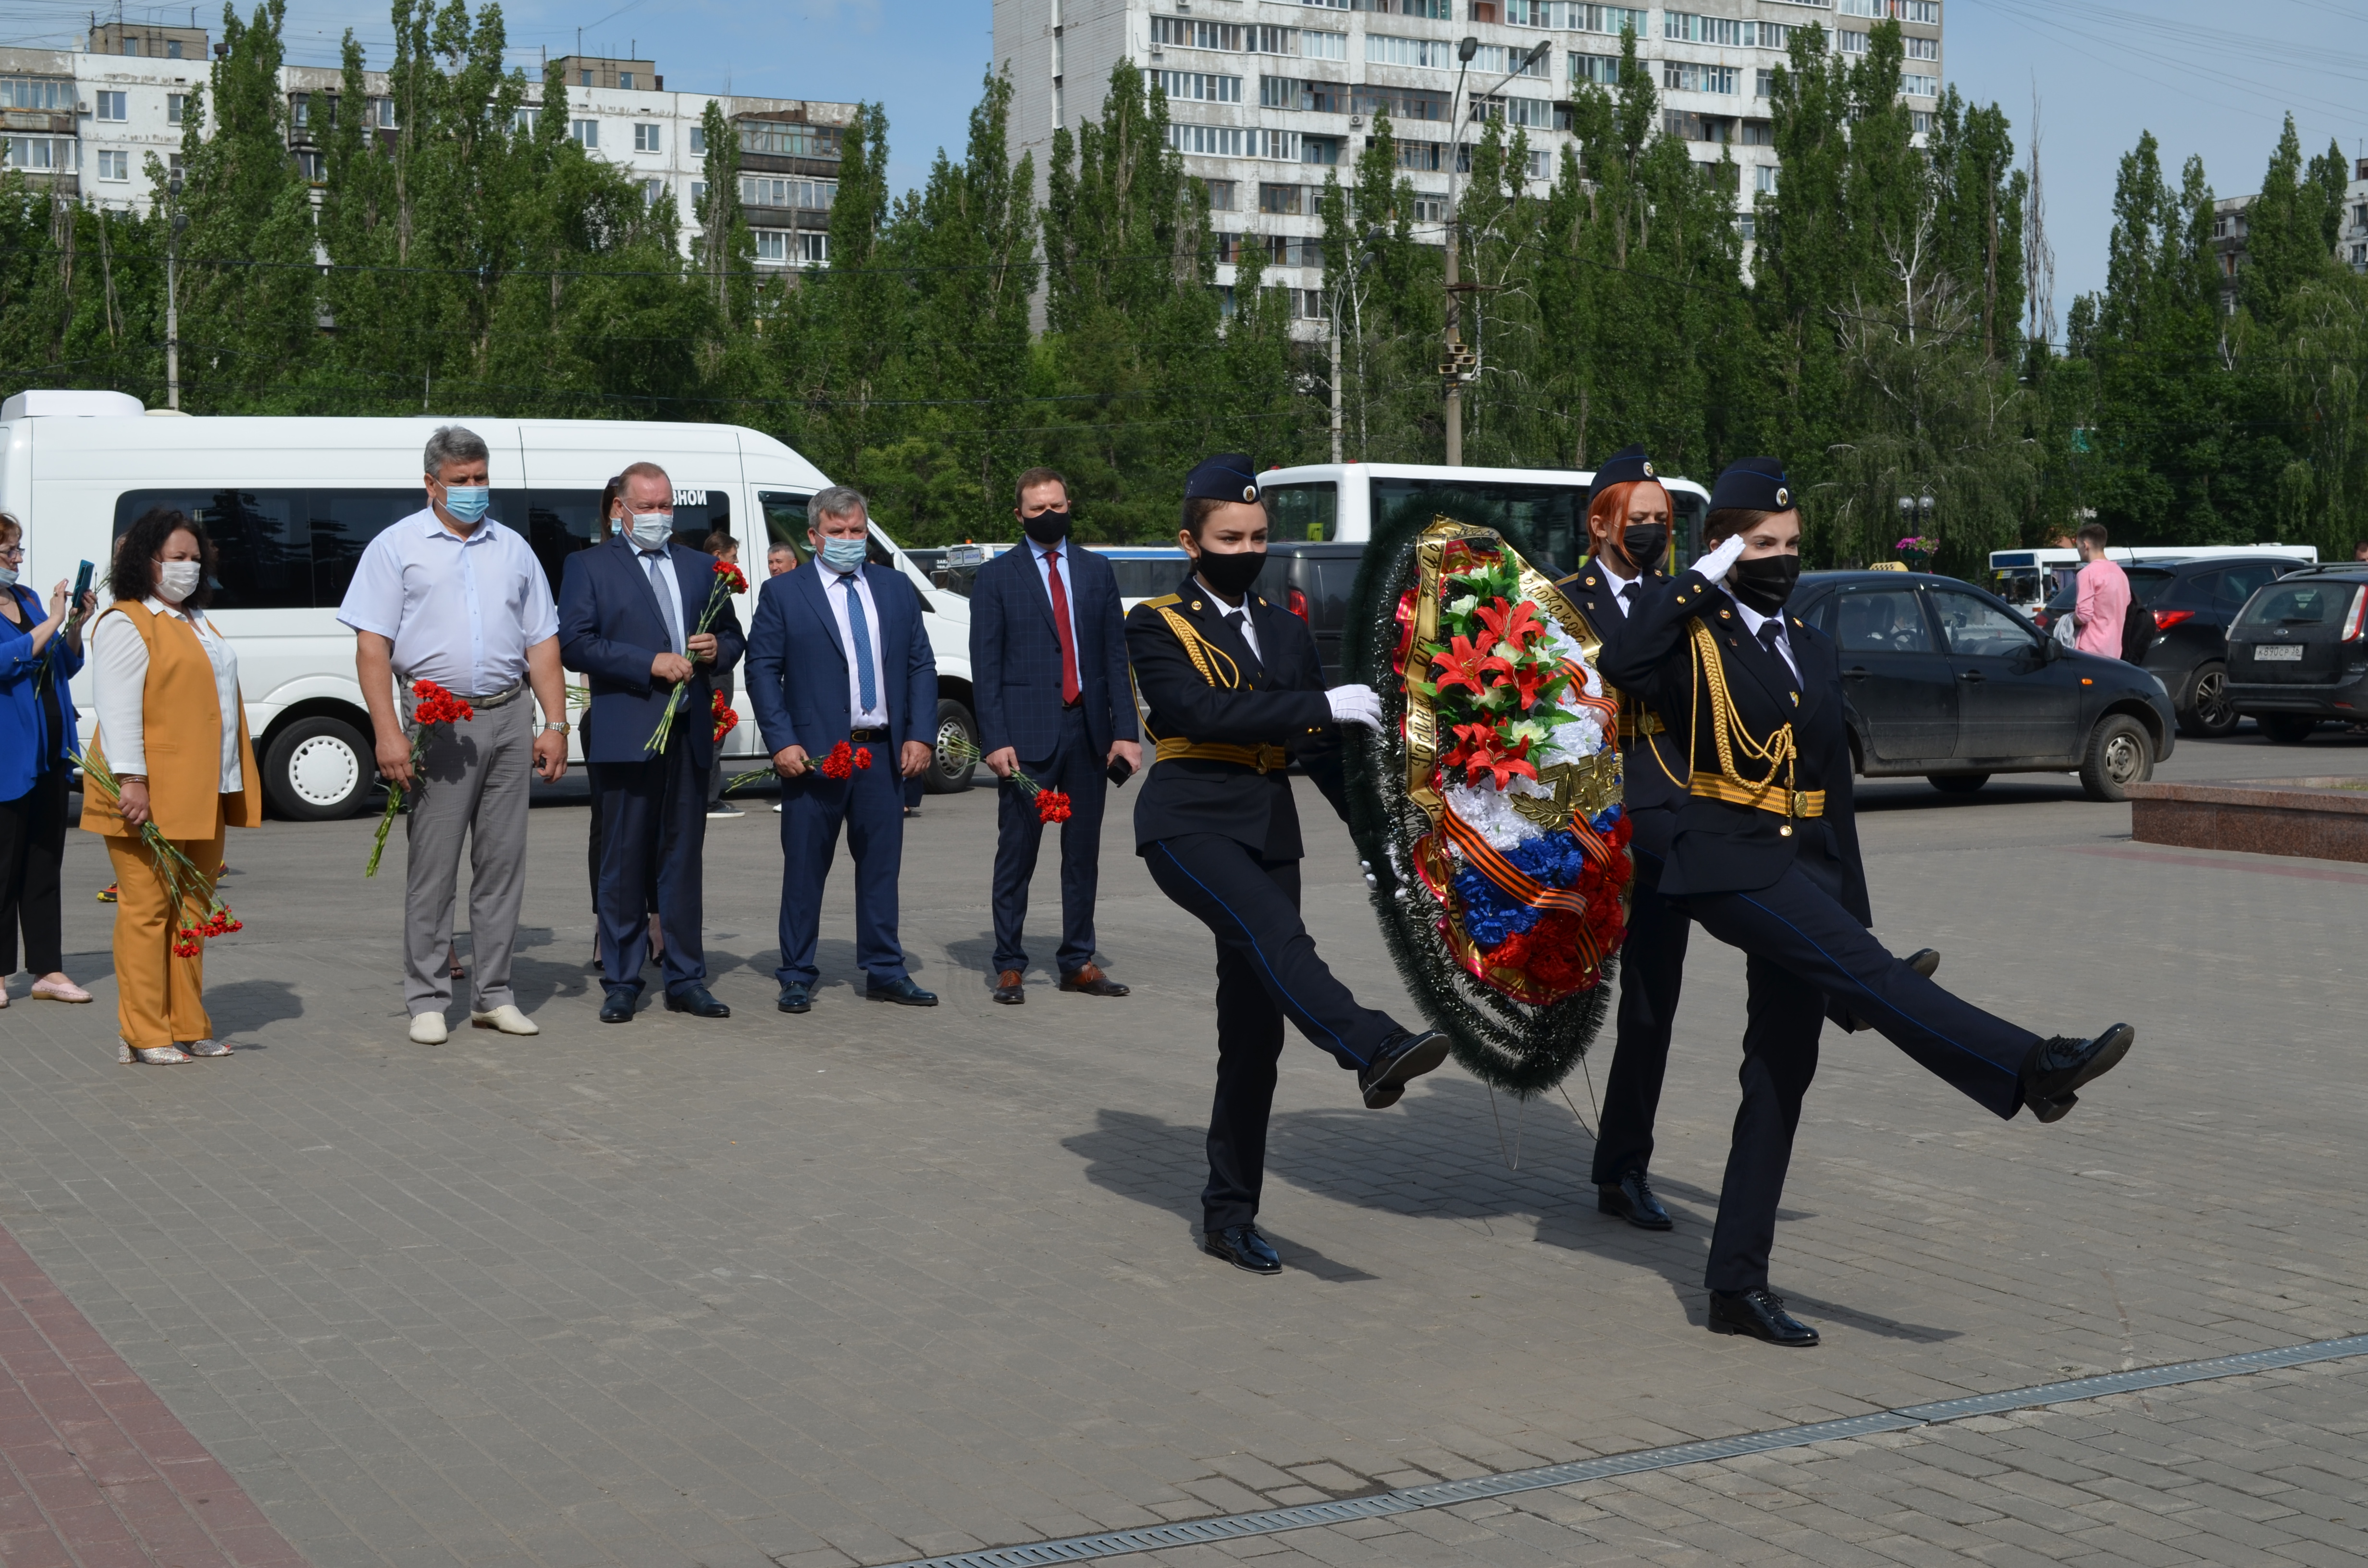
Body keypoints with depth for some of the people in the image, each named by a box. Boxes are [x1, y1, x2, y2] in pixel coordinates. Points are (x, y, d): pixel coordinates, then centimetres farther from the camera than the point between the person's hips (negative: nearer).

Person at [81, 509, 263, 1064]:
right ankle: (144, 1035, -2)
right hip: (150, 796, -9)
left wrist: (234, 785, 22)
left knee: (192, 908, 10)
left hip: (201, 796, 9)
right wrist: (132, 781, -23)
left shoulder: (197, 623, 21)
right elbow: (118, 710, -15)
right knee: (147, 908, -6)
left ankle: (189, 1027, 16)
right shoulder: (125, 624, -7)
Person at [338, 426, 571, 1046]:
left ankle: (494, 995, 13)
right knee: (432, 865, -2)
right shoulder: (397, 546, 2)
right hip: (439, 721, -4)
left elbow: (541, 643, 15)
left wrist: (556, 724, 6)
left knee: (503, 860, 6)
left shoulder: (513, 548, 15)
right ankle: (427, 1000, 5)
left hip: (509, 718, 4)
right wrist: (388, 734, -14)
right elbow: (372, 647, -5)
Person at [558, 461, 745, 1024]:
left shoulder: (701, 566, 17)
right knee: (624, 864, 0)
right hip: (626, 738, -4)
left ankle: (685, 980, 13)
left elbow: (732, 636, 22)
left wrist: (717, 650, -2)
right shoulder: (588, 566, 3)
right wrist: (651, 664, -15)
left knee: (684, 861, 8)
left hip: (690, 735, 4)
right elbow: (575, 644, -8)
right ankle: (621, 983, 8)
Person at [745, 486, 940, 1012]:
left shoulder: (896, 588, 12)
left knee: (881, 865, 8)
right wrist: (782, 743, -11)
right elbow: (761, 669, -2)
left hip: (884, 753, 3)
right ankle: (797, 977, 11)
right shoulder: (782, 593, 1)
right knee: (805, 869, 3)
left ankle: (885, 972, 17)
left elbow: (922, 666, 11)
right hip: (815, 754, -3)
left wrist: (919, 736, 1)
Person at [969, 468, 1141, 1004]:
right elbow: (985, 667, -1)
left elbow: (1116, 654, 9)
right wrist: (995, 740, -11)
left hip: (1088, 730, 3)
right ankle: (1009, 965, 7)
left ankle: (1078, 962, 16)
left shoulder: (1097, 571, 12)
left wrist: (1125, 730, 0)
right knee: (1017, 852, -1)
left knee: (1084, 851, 8)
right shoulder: (996, 578, 3)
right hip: (1027, 734, -3)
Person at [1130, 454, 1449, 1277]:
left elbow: (1321, 747, 22)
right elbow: (1202, 712, -16)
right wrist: (1322, 706, -19)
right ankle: (1374, 1052, -55)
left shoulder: (1286, 631, 18)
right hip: (1189, 825, -6)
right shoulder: (1157, 625, 1)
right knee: (1272, 931, -35)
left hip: (1269, 832, 6)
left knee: (1254, 1029, 4)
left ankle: (1230, 1213, 11)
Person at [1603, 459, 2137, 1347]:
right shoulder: (1694, 636, -3)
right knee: (1862, 970, -27)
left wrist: (1853, 903, 18)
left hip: (1801, 867, 7)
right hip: (1729, 863, -7)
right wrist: (1702, 575, -17)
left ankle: (1738, 1284, 11)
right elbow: (1625, 665, -28)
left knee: (1782, 1071, 5)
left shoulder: (1813, 651, 18)